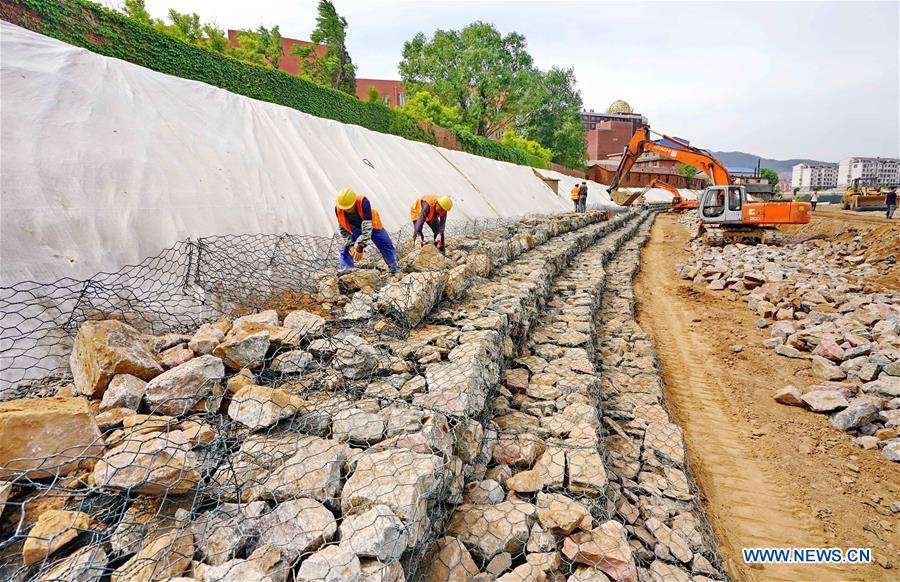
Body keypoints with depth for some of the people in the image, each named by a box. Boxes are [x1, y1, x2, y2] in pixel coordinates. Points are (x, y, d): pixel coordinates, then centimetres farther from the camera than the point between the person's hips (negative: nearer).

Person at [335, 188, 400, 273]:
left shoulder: (363, 202, -42)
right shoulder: (338, 208, -30)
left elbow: (367, 227, -41)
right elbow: (343, 228, -16)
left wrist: (360, 246, -42)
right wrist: (350, 244, -22)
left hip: (372, 225, -2)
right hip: (354, 228, 2)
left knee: (387, 246, 1)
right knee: (346, 250, -13)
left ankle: (395, 270, 18)